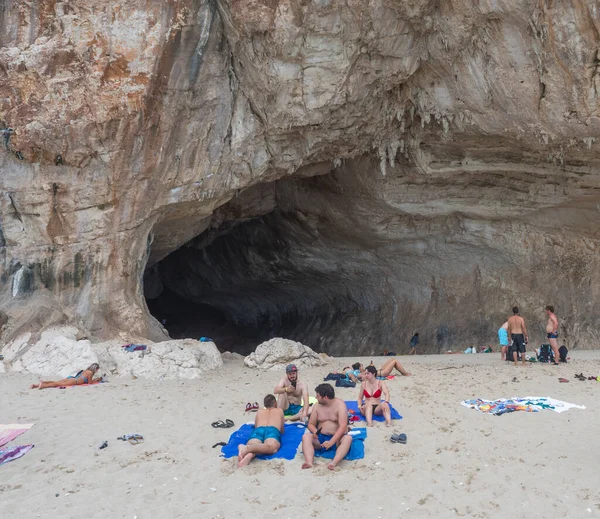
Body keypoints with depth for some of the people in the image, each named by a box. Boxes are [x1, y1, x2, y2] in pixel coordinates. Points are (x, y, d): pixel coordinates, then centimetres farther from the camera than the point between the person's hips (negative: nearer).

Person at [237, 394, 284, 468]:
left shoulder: (259, 412, 40)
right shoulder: (280, 411, 37)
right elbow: (282, 431, 42)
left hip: (258, 430, 3)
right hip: (273, 430, -3)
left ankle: (249, 454, -69)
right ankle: (247, 448, -66)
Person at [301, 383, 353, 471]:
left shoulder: (340, 404, -11)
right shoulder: (317, 405, 3)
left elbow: (343, 426, -20)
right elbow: (311, 424, 8)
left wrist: (331, 442, -31)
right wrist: (315, 432, -18)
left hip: (337, 438, -3)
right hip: (321, 438, 3)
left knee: (348, 438, -34)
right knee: (305, 436, -24)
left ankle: (334, 463, -54)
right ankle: (309, 462, -46)